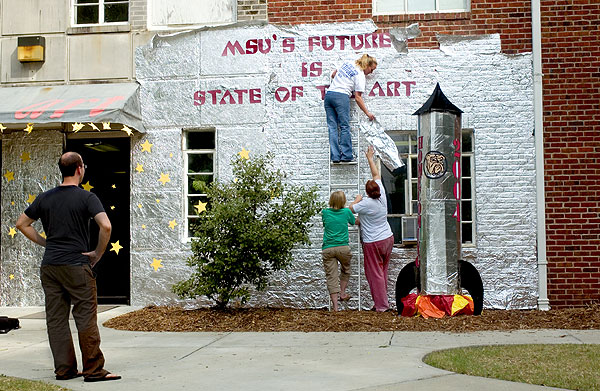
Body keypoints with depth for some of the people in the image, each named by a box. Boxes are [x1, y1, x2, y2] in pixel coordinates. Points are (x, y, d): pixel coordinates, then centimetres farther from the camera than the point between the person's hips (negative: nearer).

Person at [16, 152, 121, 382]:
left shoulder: (45, 198, 9)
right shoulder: (86, 197, -7)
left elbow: (22, 223, 18)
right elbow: (105, 226, -19)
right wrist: (98, 253, -6)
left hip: (49, 266, 6)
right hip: (76, 265, -5)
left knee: (56, 319, 8)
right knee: (85, 318, -1)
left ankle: (64, 369, 14)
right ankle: (93, 369, 2)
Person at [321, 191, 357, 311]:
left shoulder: (325, 212, 4)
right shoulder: (346, 212, 2)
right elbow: (354, 222, 22)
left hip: (327, 249, 0)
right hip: (343, 247, 0)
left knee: (331, 276, 0)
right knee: (346, 270, 27)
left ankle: (335, 305, -4)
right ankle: (342, 293, 29)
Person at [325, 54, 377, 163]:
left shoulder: (347, 64, 17)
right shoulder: (360, 75, -2)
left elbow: (333, 75, 26)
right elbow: (357, 97, -4)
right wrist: (367, 113, 1)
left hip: (328, 94, 7)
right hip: (341, 96, -7)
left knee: (332, 127, 3)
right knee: (344, 126, -1)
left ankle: (335, 156, 0)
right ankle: (346, 155, -3)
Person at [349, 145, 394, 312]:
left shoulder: (366, 203, -18)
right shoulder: (382, 197, -1)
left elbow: (349, 209, -8)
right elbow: (377, 175, 11)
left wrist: (357, 200, 9)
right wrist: (370, 158, 21)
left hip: (373, 243, -7)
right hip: (388, 239, 7)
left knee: (375, 273, 0)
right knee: (383, 271, 15)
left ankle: (381, 305, 2)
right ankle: (383, 301, 21)